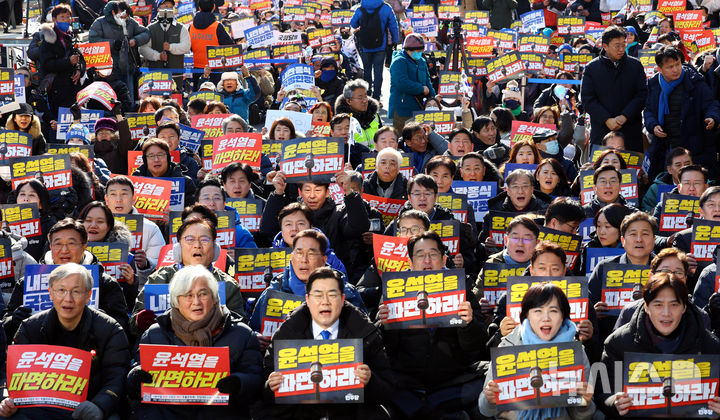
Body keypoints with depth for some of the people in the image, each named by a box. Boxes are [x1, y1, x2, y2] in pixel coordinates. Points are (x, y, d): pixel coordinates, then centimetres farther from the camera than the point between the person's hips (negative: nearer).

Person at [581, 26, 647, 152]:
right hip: (601, 131, -1)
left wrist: (624, 116, -10)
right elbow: (587, 99, -1)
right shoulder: (591, 68, 4)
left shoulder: (635, 65, 7)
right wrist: (607, 120, -11)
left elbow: (642, 94, 3)